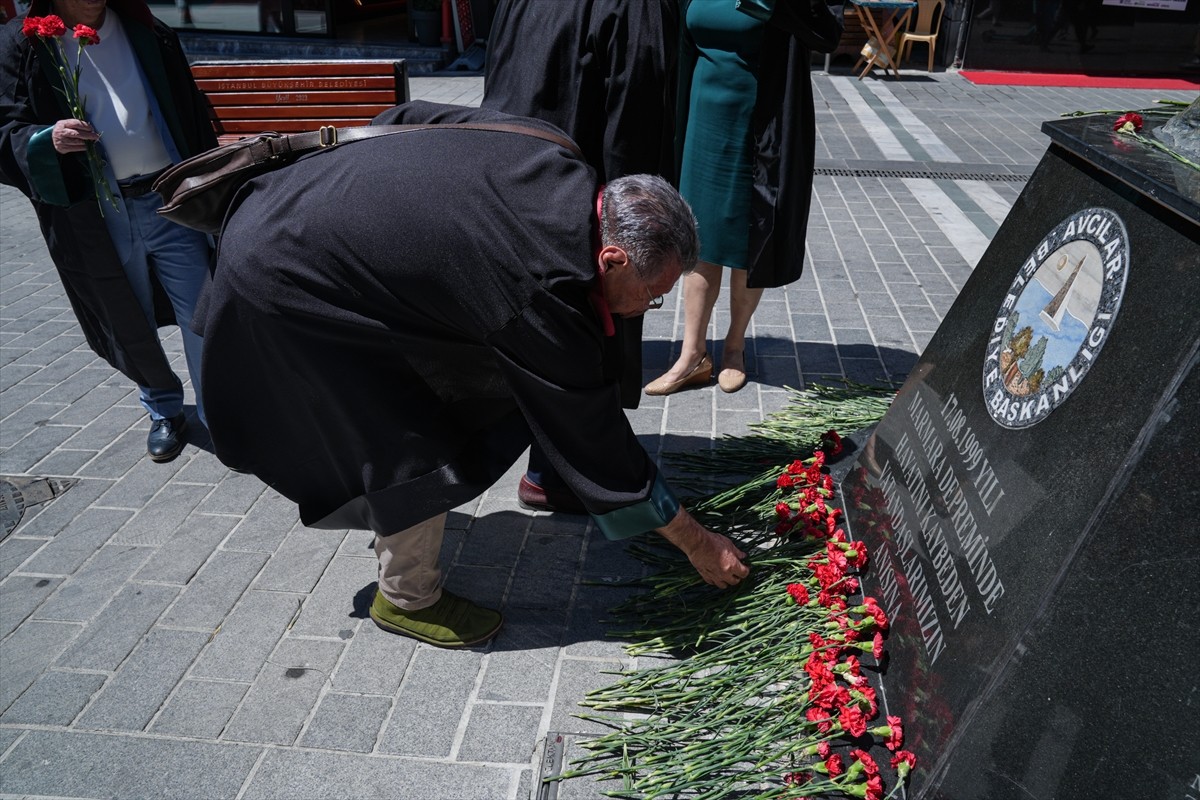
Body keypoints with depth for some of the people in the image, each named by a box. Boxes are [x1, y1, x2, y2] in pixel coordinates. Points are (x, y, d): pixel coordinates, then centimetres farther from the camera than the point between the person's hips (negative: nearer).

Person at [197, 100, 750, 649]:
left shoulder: (548, 152, -8)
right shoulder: (541, 297, -30)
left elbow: (404, 117, 6)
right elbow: (596, 441, -19)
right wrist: (699, 544, -7)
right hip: (283, 289, -9)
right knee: (417, 454, -3)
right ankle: (408, 599, 21)